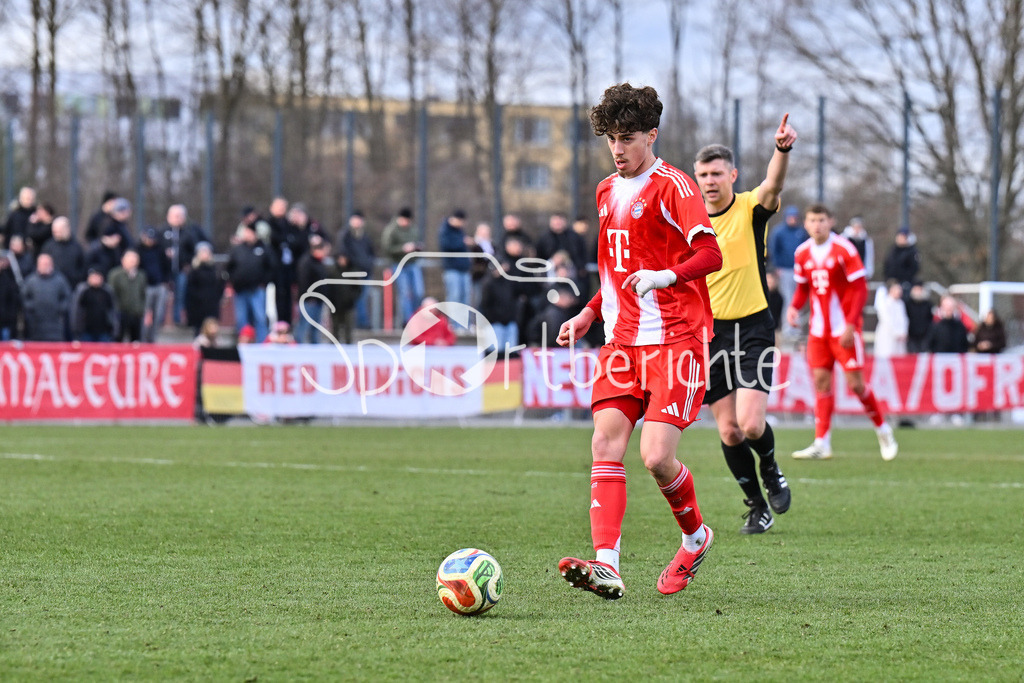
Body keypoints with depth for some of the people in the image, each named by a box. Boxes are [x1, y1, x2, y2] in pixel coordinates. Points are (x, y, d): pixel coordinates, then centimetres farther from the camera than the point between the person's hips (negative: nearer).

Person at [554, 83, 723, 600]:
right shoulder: (608, 191, 18)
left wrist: (667, 276, -35)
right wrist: (589, 314, 25)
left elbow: (710, 253, -18)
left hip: (675, 338, -7)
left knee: (656, 456, -14)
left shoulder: (672, 186, -7)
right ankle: (606, 564, -18)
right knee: (605, 445, -10)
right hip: (622, 339, 7)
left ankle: (695, 537, 15)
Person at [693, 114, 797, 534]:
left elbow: (773, 184, -29)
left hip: (752, 328, -3)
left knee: (752, 424, -16)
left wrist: (782, 149, -49)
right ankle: (756, 507, 18)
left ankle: (771, 472, 18)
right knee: (728, 432, -1)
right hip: (708, 331, 3)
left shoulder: (751, 209, -6)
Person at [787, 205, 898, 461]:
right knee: (821, 380, -1)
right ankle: (822, 443, -1)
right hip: (819, 330, 5)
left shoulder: (844, 250, -10)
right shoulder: (803, 253, 6)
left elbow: (860, 289, -10)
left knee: (855, 383, -6)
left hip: (844, 329, -5)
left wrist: (851, 325, -19)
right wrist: (795, 307, -5)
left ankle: (883, 430, 14)